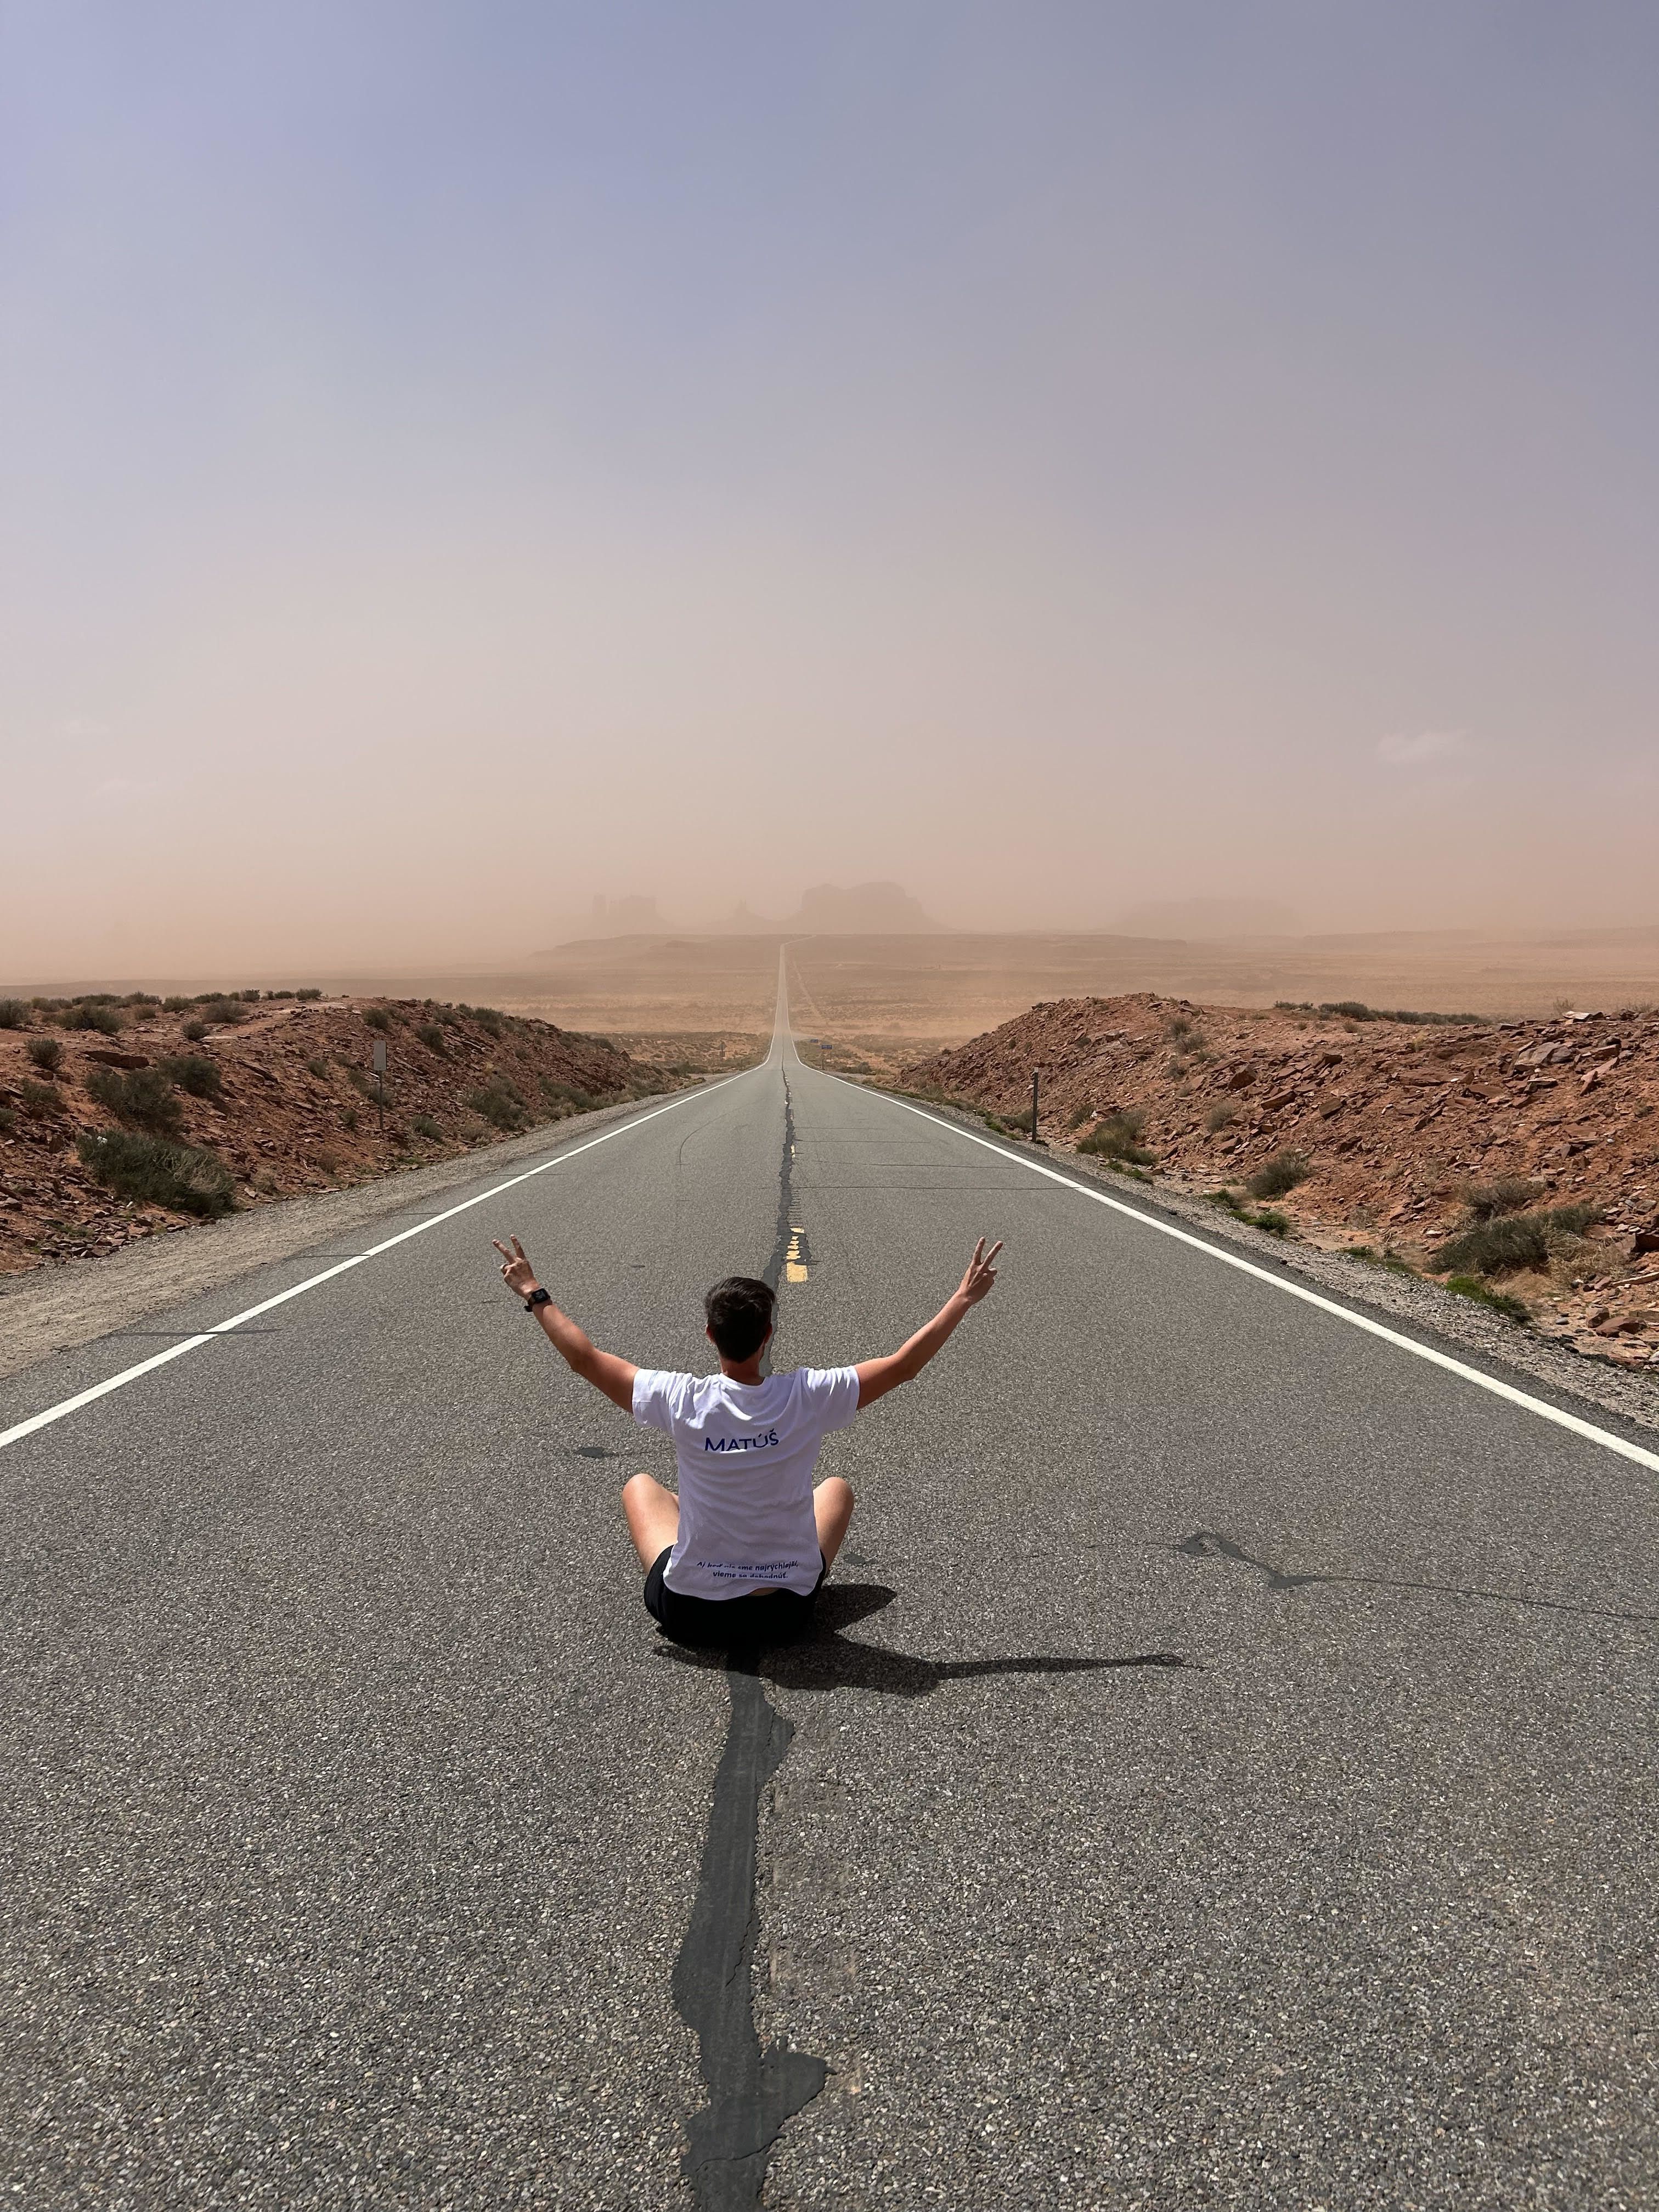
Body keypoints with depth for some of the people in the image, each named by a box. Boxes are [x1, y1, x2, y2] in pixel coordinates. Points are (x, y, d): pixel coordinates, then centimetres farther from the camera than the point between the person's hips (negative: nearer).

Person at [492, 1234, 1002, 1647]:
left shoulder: (683, 1402, -20)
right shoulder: (807, 1397, -21)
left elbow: (584, 1358, -8)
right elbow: (904, 1364, -11)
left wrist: (534, 1295, 4)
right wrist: (964, 1298, -1)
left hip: (686, 1614, 0)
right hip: (786, 1617, 0)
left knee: (640, 1484, 28)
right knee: (837, 1486, 27)